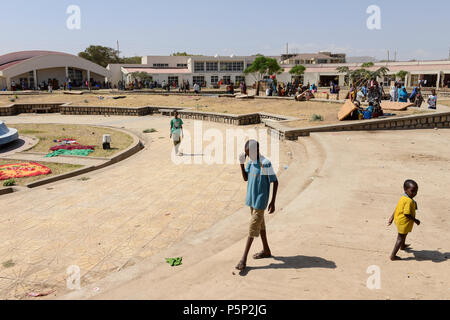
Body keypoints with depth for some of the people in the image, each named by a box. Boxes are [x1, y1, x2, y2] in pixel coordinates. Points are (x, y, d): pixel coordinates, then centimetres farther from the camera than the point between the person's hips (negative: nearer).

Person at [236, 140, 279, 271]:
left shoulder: (265, 164, -21)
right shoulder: (251, 162, 2)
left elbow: (275, 182, -16)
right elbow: (246, 178, 6)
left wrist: (273, 202, -15)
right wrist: (242, 163, -7)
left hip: (260, 202, -8)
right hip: (252, 199, 8)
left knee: (253, 227, -6)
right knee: (260, 224, 18)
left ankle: (244, 258, -4)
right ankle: (266, 250, 34)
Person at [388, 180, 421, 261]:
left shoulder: (403, 198, 1)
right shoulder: (409, 201, -28)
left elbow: (397, 209, 9)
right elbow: (407, 214, -29)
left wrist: (392, 218, 14)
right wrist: (415, 220, -17)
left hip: (398, 219, 10)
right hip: (404, 222, -10)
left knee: (403, 234, 34)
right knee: (400, 238, 3)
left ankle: (403, 246, 61)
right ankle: (393, 256, 9)